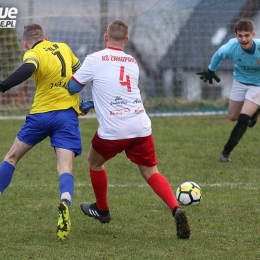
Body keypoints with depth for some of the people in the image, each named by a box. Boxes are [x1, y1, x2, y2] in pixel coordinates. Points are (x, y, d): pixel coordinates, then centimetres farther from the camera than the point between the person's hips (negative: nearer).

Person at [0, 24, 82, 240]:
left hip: (41, 115, -3)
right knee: (65, 167, -10)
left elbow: (27, 70, -29)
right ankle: (65, 203, -39)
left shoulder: (33, 54, -6)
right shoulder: (64, 48, 11)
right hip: (67, 115, 3)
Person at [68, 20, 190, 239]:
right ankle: (176, 209, -18)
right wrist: (92, 105, 35)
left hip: (113, 130, -3)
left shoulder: (95, 59, -1)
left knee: (95, 161, 25)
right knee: (151, 172, 8)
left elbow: (72, 87, 1)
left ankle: (102, 210, 39)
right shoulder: (132, 63, 16)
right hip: (141, 127, 4)